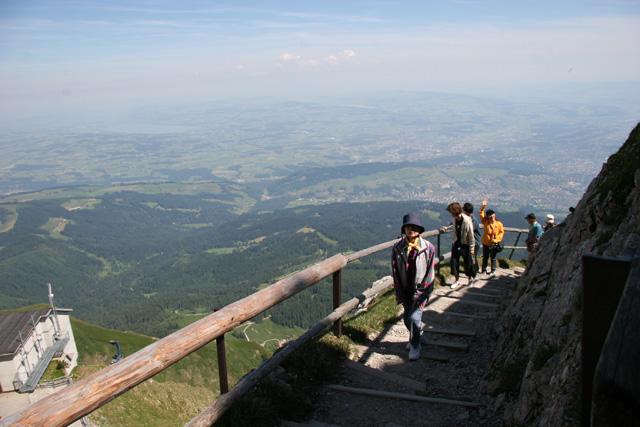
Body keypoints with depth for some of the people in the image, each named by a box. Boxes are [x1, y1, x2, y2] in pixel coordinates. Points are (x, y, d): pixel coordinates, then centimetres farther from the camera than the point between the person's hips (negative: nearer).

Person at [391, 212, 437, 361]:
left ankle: (415, 346, 9)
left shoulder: (428, 248, -11)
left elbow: (430, 273, -8)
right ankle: (415, 338, 44)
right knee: (407, 318, 14)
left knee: (414, 317, -14)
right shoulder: (397, 248, -6)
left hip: (421, 290, -3)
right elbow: (395, 273, -3)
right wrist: (400, 295, -5)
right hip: (405, 290, 3)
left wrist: (421, 294, -13)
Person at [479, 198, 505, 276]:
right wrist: (483, 206, -30)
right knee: (485, 257, 13)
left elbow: (501, 232, -2)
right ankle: (484, 269, 27)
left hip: (494, 244, -2)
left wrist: (496, 239, -14)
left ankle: (493, 271, 20)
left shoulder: (499, 224, -9)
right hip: (486, 243, 2)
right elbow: (481, 214, -17)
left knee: (493, 258, 9)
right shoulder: (486, 222, -7)